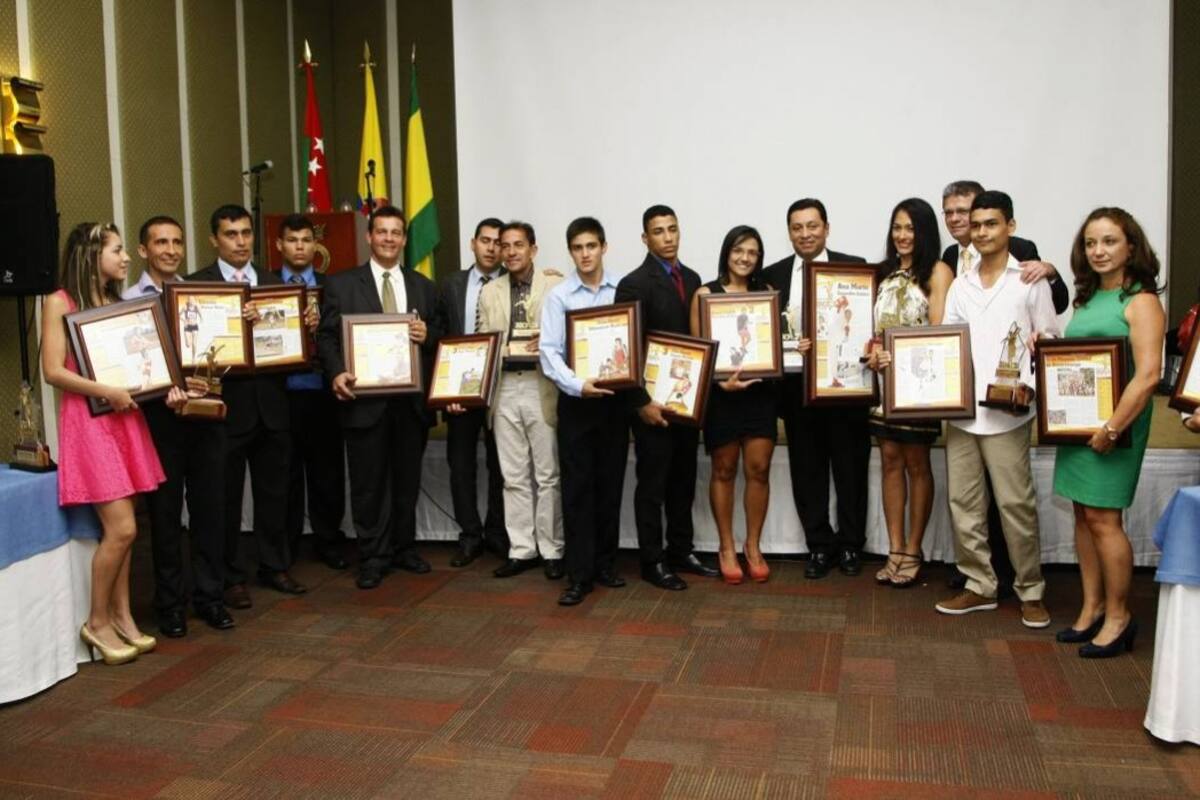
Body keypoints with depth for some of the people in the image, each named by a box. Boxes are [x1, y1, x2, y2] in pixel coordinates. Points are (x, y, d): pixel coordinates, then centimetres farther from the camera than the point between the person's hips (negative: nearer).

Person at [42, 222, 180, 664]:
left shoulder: (119, 303, 14)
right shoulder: (59, 302, -5)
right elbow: (53, 371, -12)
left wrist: (166, 385, -4)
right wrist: (107, 392, -21)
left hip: (126, 420, 6)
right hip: (88, 421, -6)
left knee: (119, 529, 8)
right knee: (121, 528, -10)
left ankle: (121, 617, 17)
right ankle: (97, 622, 6)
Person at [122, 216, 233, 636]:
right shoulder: (129, 300, -1)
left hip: (205, 410, 3)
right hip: (159, 413, -3)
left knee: (209, 505, 8)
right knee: (164, 510, 7)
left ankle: (210, 595, 21)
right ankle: (170, 603, 19)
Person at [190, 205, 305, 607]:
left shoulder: (274, 283, 11)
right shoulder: (196, 284, -2)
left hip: (271, 404, 4)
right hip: (227, 405, -4)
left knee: (274, 492, 13)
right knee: (227, 497, 6)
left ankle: (274, 566, 28)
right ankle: (229, 577, 19)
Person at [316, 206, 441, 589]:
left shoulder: (424, 286, 14)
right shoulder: (341, 284, 4)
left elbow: (439, 338, 14)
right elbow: (327, 336, 0)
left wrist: (427, 335, -10)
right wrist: (337, 372, -17)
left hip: (412, 398, 3)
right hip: (365, 397, -3)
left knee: (408, 479, 11)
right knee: (368, 483, 2)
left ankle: (404, 547, 25)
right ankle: (373, 557, 12)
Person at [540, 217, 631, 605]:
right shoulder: (558, 296, -3)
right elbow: (549, 352, -8)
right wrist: (578, 385, -20)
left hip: (615, 397, 2)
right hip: (575, 400, -2)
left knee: (610, 484, 9)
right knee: (577, 488, 0)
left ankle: (605, 564, 22)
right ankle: (579, 575, 5)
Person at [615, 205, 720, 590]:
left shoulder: (691, 278, 10)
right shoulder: (634, 284, -12)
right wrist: (642, 402, -18)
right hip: (654, 400, -7)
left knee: (683, 481, 14)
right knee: (653, 484, 3)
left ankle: (681, 552, 27)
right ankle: (652, 561, 14)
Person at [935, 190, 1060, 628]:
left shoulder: (1030, 280, 2)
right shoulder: (960, 284, 14)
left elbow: (1052, 341, 2)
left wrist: (1029, 387, -14)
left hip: (1006, 412, -5)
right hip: (961, 409, 5)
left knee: (1015, 502, -2)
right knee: (963, 502, 7)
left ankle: (1030, 590, 12)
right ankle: (979, 585, 18)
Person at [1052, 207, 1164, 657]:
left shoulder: (1140, 302, -10)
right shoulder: (1087, 299, 12)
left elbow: (1148, 375, -18)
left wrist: (1112, 429, -19)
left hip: (1115, 423, -7)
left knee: (1103, 519, -3)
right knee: (1083, 515, 11)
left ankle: (1118, 617, 12)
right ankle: (1092, 609, 22)